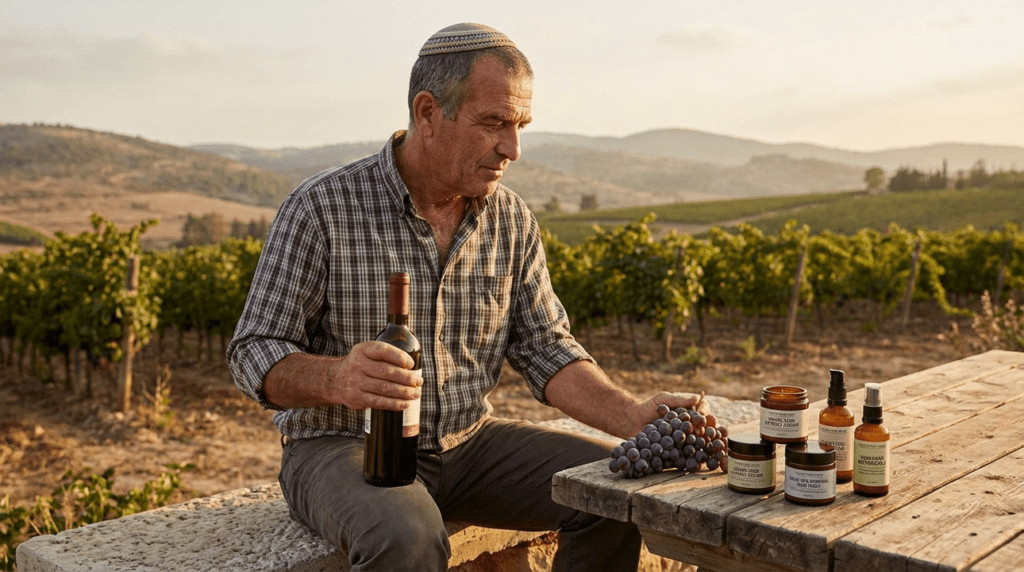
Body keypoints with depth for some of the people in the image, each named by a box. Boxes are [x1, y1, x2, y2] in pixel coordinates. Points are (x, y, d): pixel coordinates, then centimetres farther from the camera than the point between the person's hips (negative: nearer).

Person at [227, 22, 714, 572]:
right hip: (342, 446, -4)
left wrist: (633, 416, -15)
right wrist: (336, 379, -34)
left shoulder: (511, 219, 2)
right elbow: (255, 357, -12)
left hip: (467, 442, 5)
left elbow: (544, 347, 2)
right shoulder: (322, 208, -13)